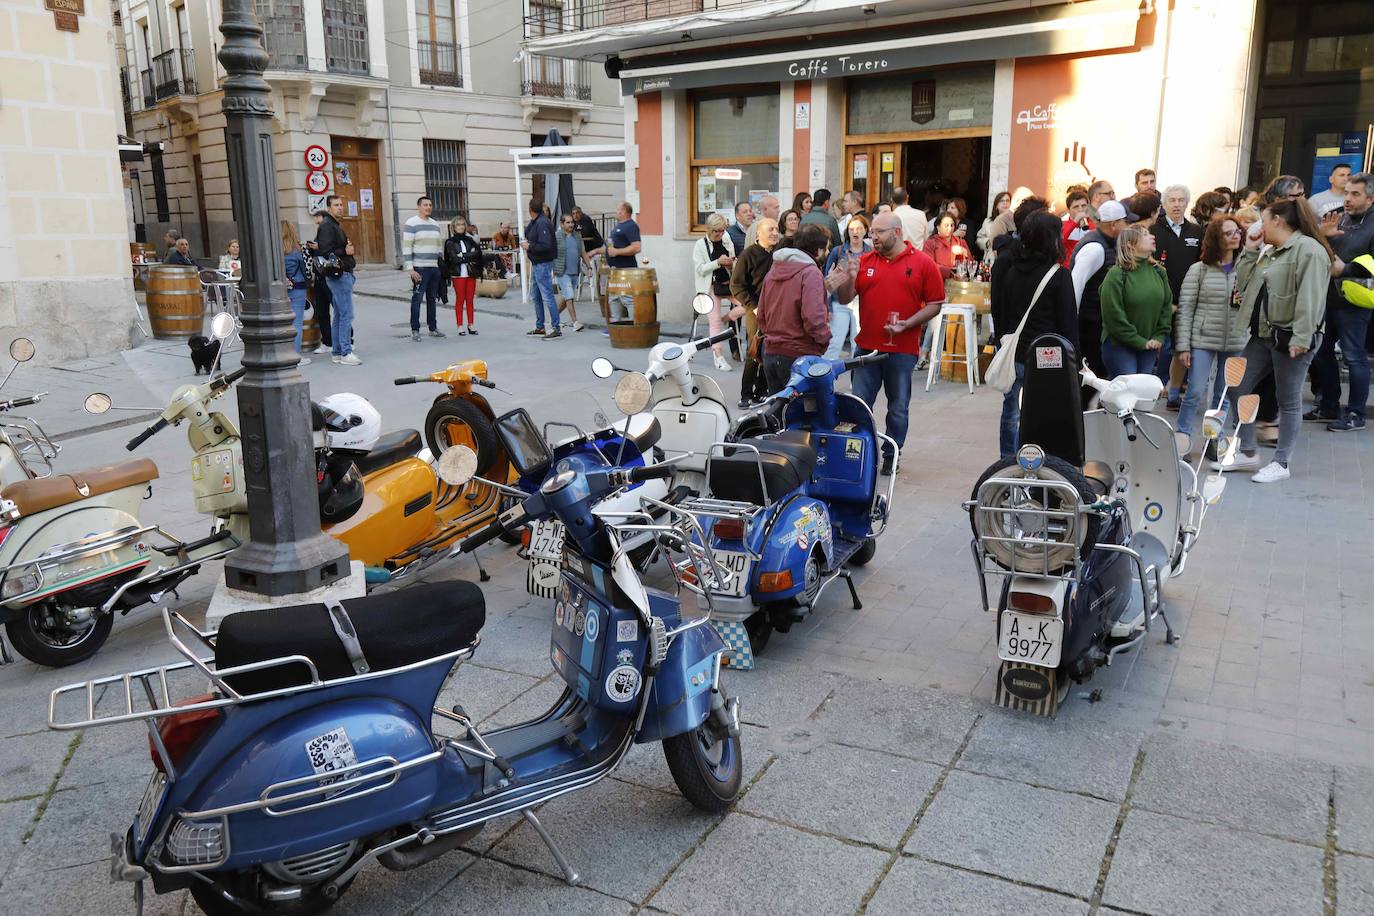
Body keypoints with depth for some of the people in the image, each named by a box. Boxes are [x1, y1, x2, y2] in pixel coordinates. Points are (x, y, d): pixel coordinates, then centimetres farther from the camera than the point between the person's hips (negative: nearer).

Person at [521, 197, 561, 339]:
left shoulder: (542, 223, -17)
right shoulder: (534, 223, 13)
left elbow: (546, 246, -25)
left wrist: (529, 246, -17)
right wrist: (526, 244, 2)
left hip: (543, 264, -10)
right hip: (536, 264, 10)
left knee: (547, 296, -9)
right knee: (536, 296, 16)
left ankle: (556, 328, -7)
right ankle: (540, 328, 24)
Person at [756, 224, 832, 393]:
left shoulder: (773, 272, 13)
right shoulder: (810, 273, -13)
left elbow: (761, 315, 15)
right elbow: (813, 317, -22)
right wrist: (825, 338, -6)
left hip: (770, 353, 8)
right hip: (799, 356, -8)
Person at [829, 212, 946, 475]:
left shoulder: (923, 263, -2)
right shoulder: (864, 261, 7)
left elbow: (935, 303, -3)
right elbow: (845, 299, 6)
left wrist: (907, 324, -14)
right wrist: (847, 281, -15)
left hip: (903, 349, -2)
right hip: (867, 347, 2)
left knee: (899, 408, 8)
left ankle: (891, 456, 21)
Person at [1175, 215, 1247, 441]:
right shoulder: (1199, 270, -2)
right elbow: (1185, 310, -5)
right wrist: (1183, 346, -10)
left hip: (1235, 343, 3)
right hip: (1203, 341, -3)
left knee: (1223, 395, 11)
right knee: (1194, 393, -6)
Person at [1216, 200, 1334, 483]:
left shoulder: (1308, 249, -12)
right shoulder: (1270, 252, 17)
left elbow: (1310, 297, -20)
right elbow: (1244, 284, 14)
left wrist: (1300, 338, -25)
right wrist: (1250, 249, 8)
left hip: (1290, 339, -9)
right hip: (1263, 335, 9)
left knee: (1288, 401, 2)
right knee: (1237, 389, 8)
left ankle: (1281, 464, 11)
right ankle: (1248, 452, 19)